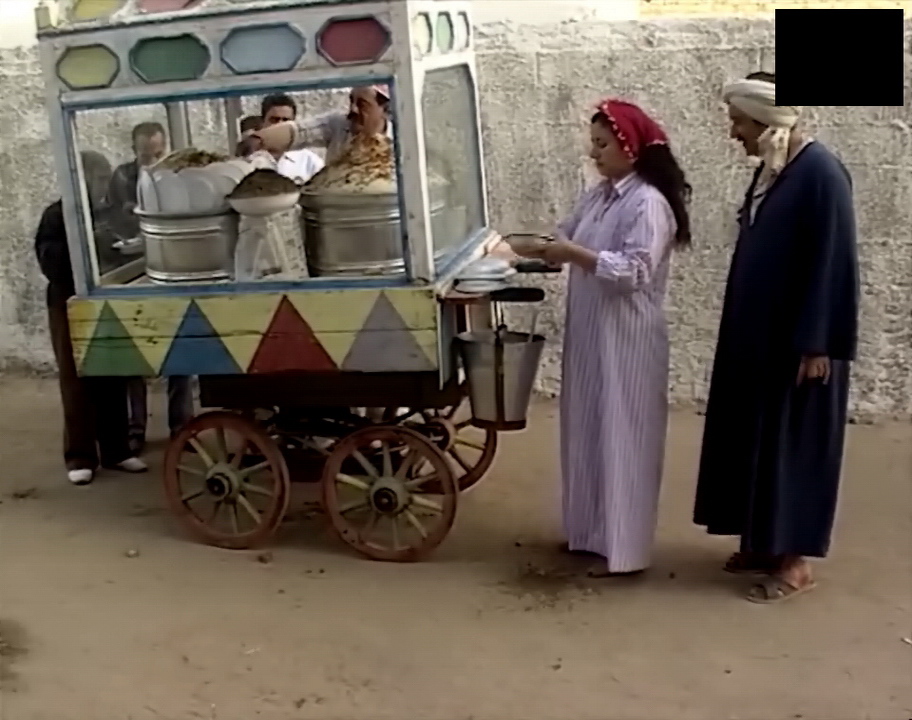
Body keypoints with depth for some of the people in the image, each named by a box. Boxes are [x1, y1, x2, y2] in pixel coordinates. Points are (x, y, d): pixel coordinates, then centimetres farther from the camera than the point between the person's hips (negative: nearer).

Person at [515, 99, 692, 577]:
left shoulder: (649, 203, -16)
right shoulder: (599, 196, 12)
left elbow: (634, 272, -25)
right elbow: (566, 239, 18)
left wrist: (574, 254, -23)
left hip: (626, 339, -9)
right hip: (590, 335, 9)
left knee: (621, 438, -2)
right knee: (588, 432, 16)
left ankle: (623, 550, 9)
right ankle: (591, 532, 30)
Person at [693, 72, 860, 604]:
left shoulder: (820, 173, -17)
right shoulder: (772, 170, 10)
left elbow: (833, 264, -19)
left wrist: (817, 344, -20)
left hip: (798, 342, -9)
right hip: (757, 337, 9)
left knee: (791, 445, 0)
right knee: (756, 440, 14)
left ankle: (795, 561, 12)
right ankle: (764, 542, 26)